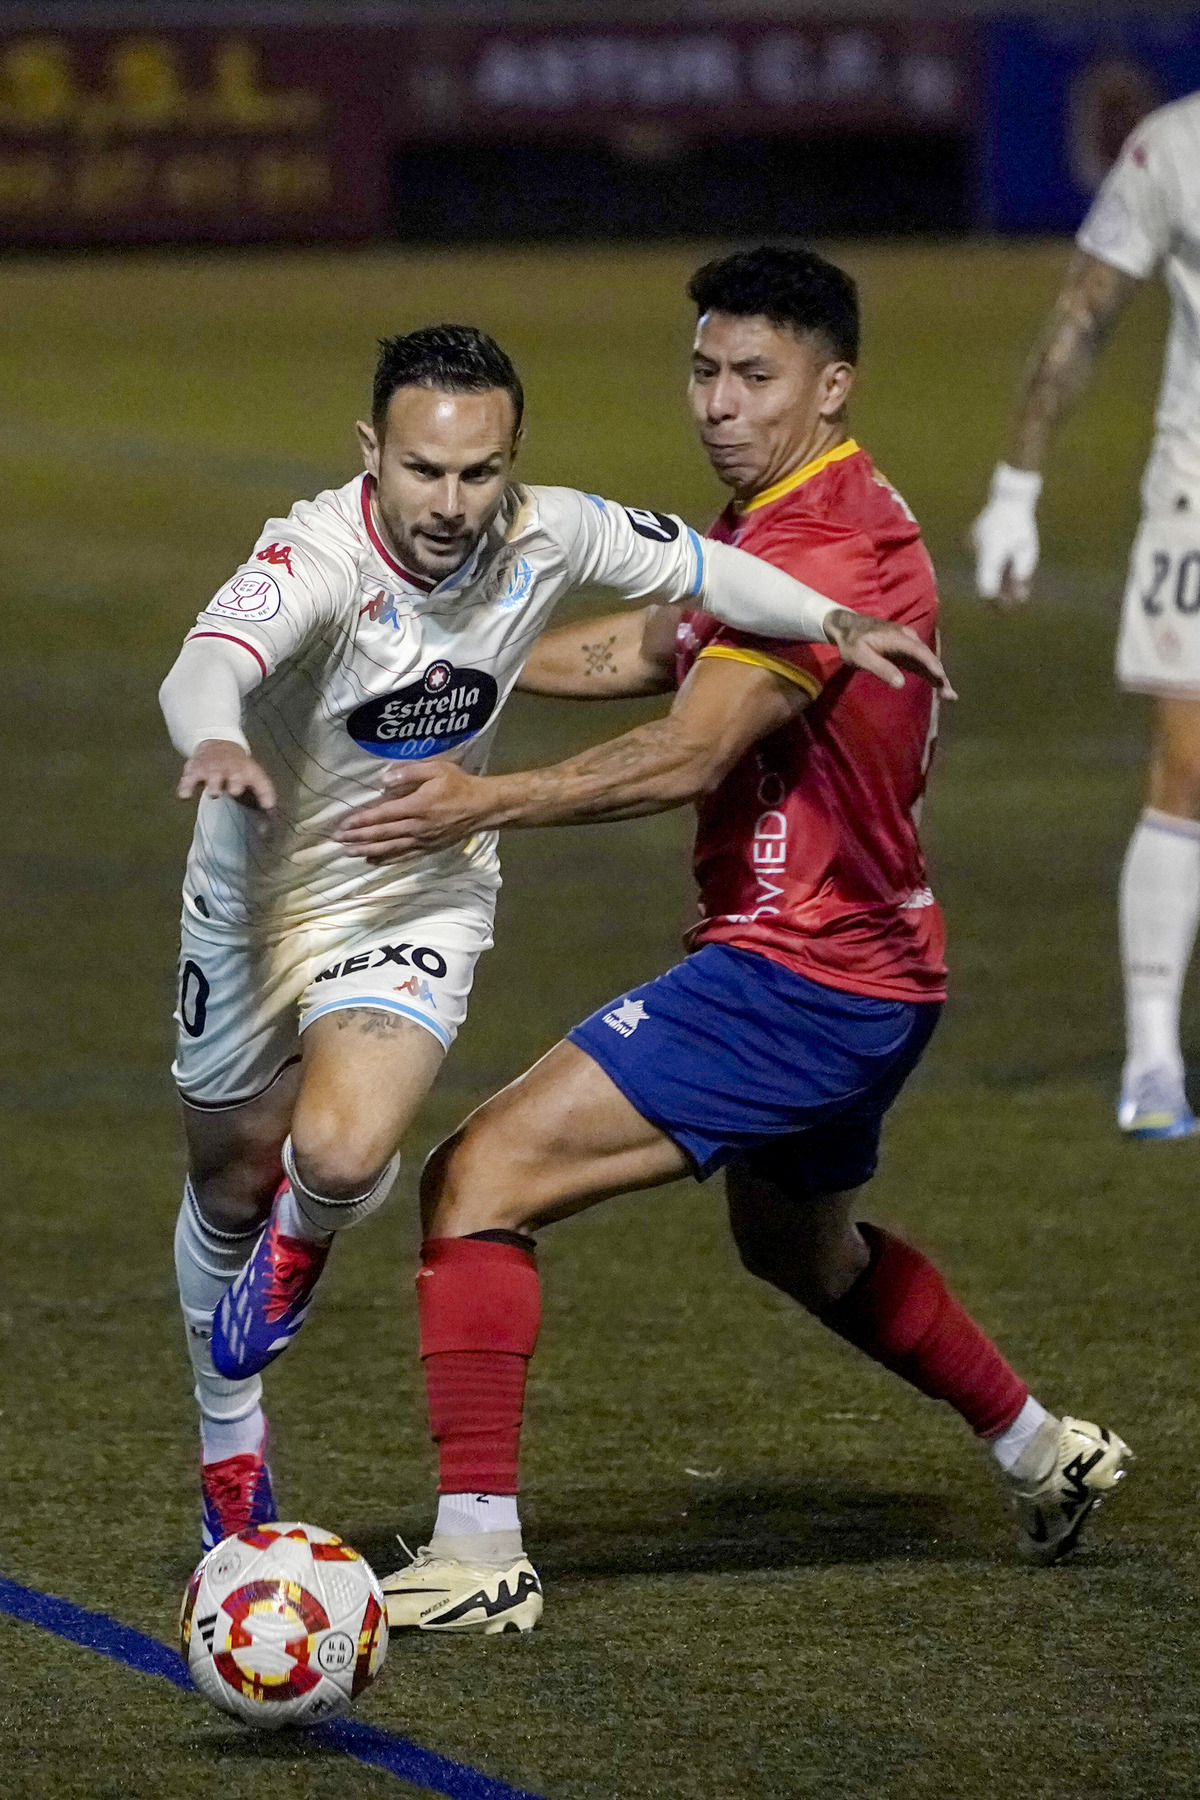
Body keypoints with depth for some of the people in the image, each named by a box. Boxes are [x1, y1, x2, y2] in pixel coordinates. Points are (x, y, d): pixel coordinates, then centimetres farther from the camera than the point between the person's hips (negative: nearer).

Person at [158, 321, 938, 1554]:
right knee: (228, 1184, 15)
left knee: (342, 1155, -24)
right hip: (262, 890, -1)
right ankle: (230, 1453, 43)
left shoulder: (546, 537, -17)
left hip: (421, 900, 1)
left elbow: (688, 564, 2)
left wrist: (835, 624, -3)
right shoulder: (318, 555, -30)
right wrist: (215, 743, -70)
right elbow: (208, 664, -49)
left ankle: (302, 1238, 15)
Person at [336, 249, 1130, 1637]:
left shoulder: (823, 548, -21)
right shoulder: (779, 523, 11)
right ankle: (1043, 1454, 49)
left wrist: (487, 802, -41)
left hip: (793, 979, -11)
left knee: (480, 1179, -16)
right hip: (866, 966, 11)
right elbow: (634, 651, 21)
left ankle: (477, 1550, -21)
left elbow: (689, 754, -32)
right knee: (798, 1241, 35)